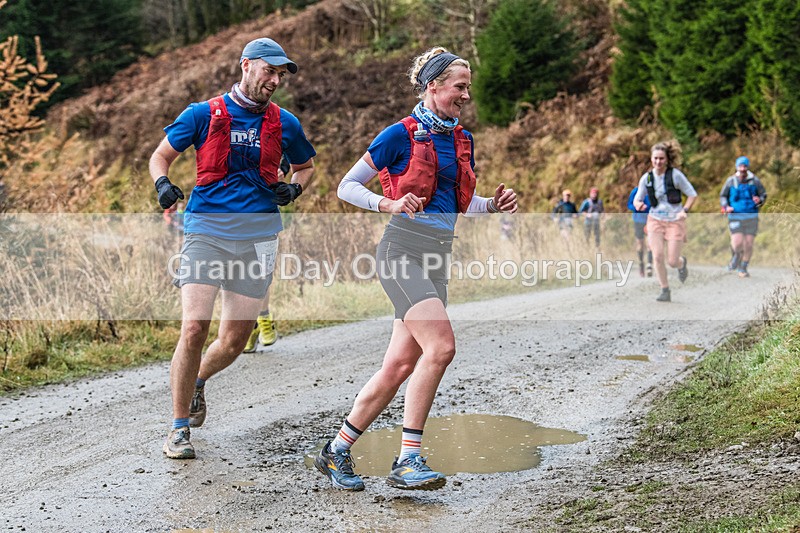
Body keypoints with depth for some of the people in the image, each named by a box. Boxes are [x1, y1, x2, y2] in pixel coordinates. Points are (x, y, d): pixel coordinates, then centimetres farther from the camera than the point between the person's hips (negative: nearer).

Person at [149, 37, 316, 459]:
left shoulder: (284, 123, 10)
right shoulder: (203, 114, 3)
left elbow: (305, 165, 27)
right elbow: (160, 156, 11)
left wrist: (294, 187, 5)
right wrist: (162, 183, -11)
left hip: (258, 237, 3)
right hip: (206, 230, -3)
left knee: (234, 340, 4)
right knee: (194, 329, -14)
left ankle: (197, 380, 37)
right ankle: (179, 428, 0)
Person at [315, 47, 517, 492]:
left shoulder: (463, 139, 16)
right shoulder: (401, 135, -4)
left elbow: (464, 204, 24)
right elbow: (347, 187, -2)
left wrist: (494, 204, 4)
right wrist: (389, 204, -18)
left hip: (438, 259, 7)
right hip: (403, 250, -7)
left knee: (401, 365, 3)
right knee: (441, 346, -22)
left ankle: (337, 452, 15)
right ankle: (408, 460, -14)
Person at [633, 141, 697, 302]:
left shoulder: (675, 175, -10)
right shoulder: (646, 178, -1)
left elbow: (692, 194, -3)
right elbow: (637, 199, 7)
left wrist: (685, 210, -18)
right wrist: (638, 204, -17)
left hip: (675, 220, -2)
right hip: (655, 219, 2)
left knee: (672, 261, -5)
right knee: (657, 255, -14)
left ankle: (682, 262, 34)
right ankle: (665, 290, 2)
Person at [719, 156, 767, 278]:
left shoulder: (755, 181, 2)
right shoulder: (731, 181, 2)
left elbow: (764, 195, 11)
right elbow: (723, 196, 13)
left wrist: (760, 200, -12)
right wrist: (726, 207, -4)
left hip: (751, 217, 1)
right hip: (735, 217, -1)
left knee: (748, 245, 0)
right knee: (737, 243, -15)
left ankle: (743, 269, 17)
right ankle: (735, 257, 19)